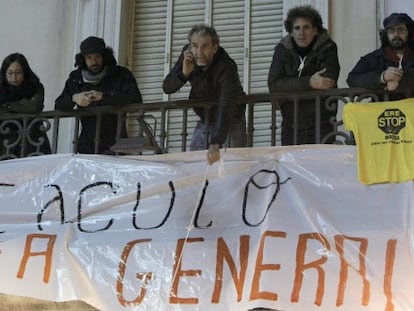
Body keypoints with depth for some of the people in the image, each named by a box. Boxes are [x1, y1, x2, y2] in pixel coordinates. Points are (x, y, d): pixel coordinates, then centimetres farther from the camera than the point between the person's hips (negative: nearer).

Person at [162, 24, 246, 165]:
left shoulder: (226, 67, -31)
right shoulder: (188, 54, -11)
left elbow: (226, 106, -44)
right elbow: (167, 88, -7)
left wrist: (215, 144, -57)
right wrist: (184, 74, -29)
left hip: (230, 122, -5)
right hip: (204, 121, 6)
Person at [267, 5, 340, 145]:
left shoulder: (327, 48, -3)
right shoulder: (282, 50, 4)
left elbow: (328, 81, -18)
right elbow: (273, 84, -9)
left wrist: (291, 85, -11)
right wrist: (309, 82, -20)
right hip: (291, 126, 3)